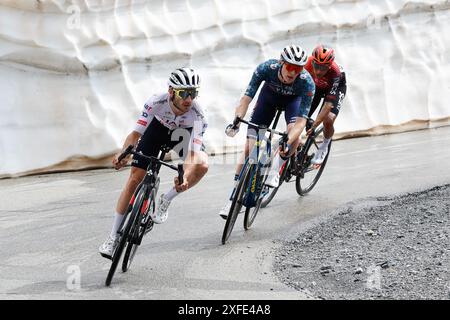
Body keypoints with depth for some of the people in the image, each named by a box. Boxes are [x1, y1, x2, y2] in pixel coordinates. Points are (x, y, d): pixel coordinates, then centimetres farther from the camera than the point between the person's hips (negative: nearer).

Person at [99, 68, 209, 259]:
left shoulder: (197, 115, -37)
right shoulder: (156, 103, -36)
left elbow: (192, 154, -43)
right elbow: (135, 134, -35)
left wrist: (185, 178, -61)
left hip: (183, 132, 0)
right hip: (158, 127, 0)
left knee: (202, 165, -31)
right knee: (134, 179, -7)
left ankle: (166, 200, -6)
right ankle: (114, 236, 7)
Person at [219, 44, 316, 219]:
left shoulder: (307, 82, -38)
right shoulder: (266, 68, -36)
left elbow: (302, 119, -41)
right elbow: (246, 98, -37)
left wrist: (288, 142, -57)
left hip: (293, 99, -1)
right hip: (270, 94, 1)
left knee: (294, 132, -32)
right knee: (250, 145, -8)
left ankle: (275, 171, -7)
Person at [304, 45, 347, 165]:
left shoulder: (335, 73, -40)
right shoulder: (307, 64, -35)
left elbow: (328, 104, -40)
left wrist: (314, 125, -44)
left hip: (336, 87, -3)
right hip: (316, 86, 3)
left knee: (328, 120, -22)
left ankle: (324, 146, 7)